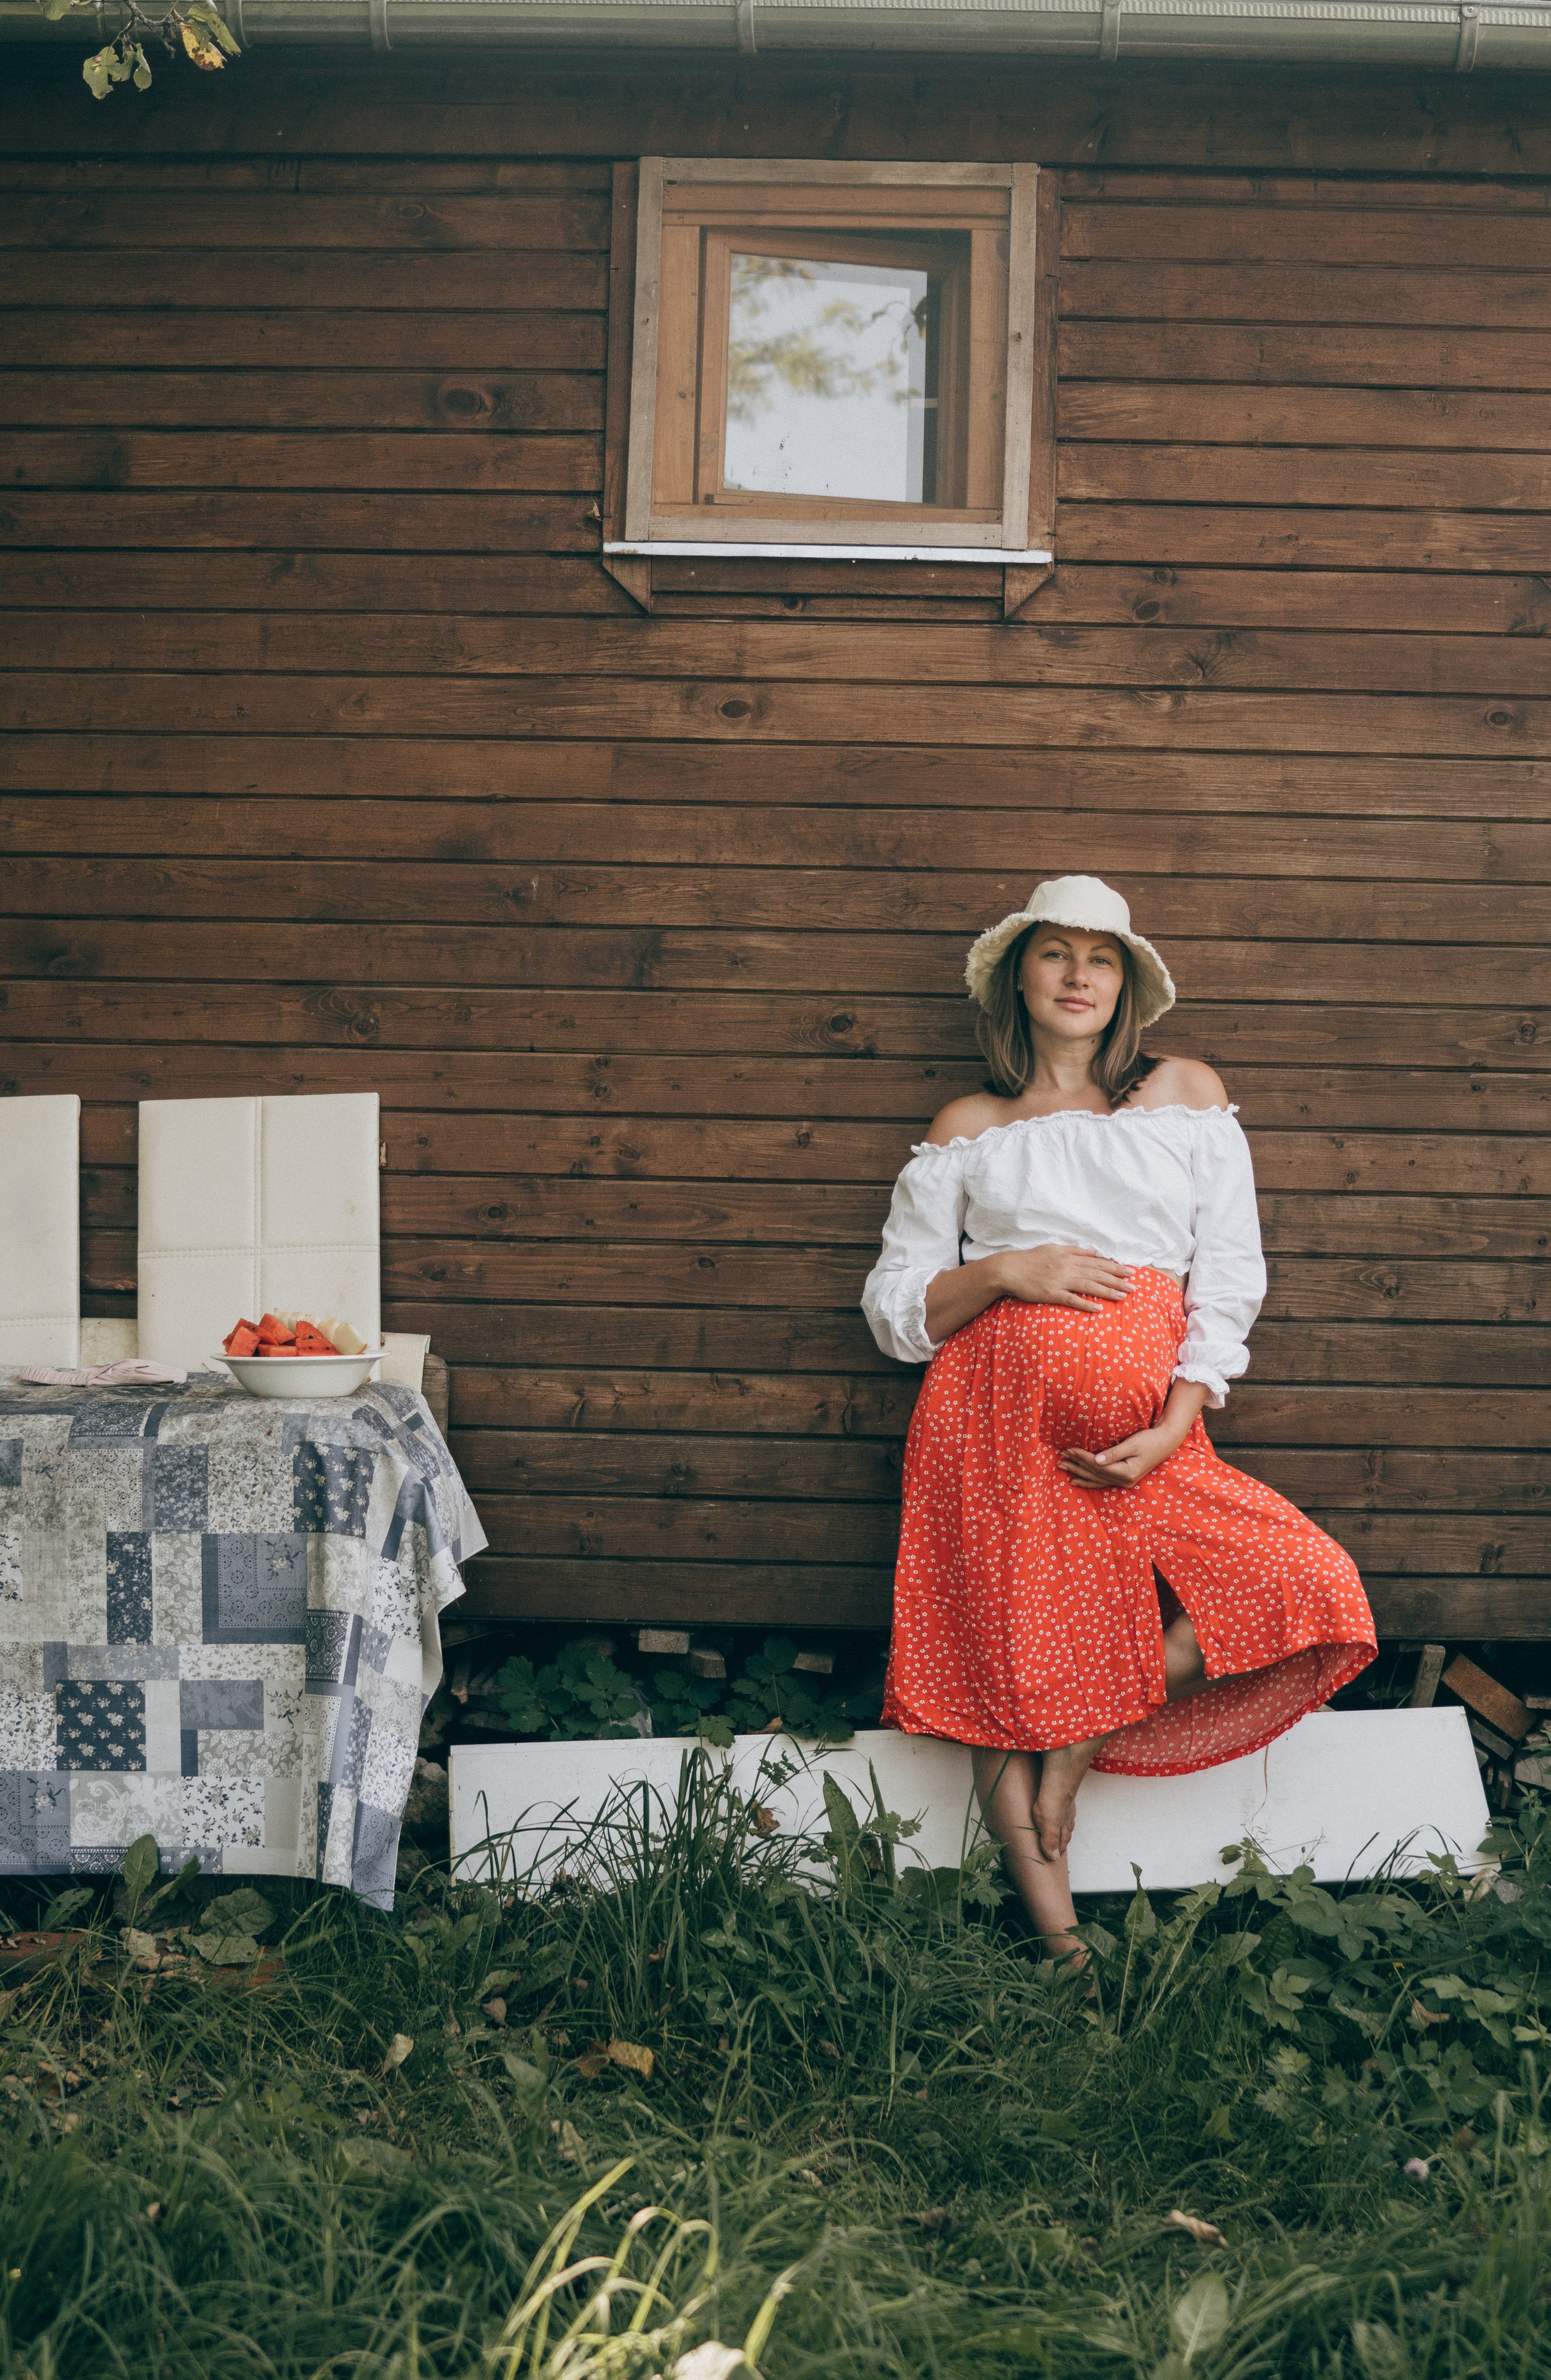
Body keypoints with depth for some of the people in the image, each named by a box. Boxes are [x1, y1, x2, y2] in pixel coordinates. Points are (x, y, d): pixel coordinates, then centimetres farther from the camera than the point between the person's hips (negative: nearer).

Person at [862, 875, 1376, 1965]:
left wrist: (1175, 1426, -7)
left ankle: (1084, 1743, -1)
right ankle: (1047, 1917, 11)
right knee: (1013, 1682, -6)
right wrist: (1005, 1272, -8)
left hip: (1146, 1437, 2)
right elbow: (896, 1307, 11)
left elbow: (1227, 1275, 7)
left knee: (1315, 1590, -15)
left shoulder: (1186, 1093, 15)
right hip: (999, 1424, -1)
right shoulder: (970, 1128, 14)